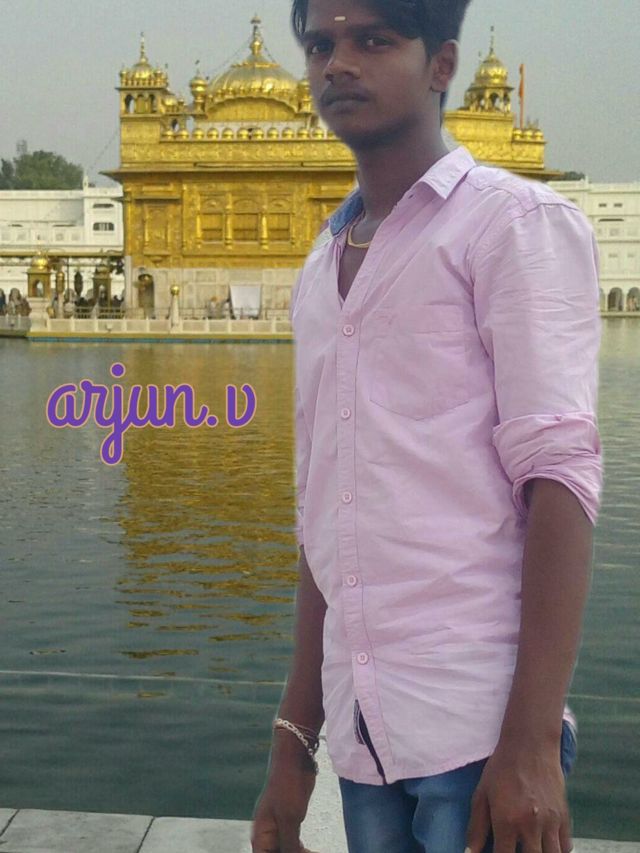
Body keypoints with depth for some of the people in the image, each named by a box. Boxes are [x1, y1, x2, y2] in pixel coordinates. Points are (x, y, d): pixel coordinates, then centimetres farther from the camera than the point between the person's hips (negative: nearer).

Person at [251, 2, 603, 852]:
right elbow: (323, 523, 13)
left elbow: (558, 475, -12)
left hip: (476, 726, -5)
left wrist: (533, 745, -18)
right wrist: (295, 739, 12)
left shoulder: (517, 222, -3)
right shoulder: (321, 269, 14)